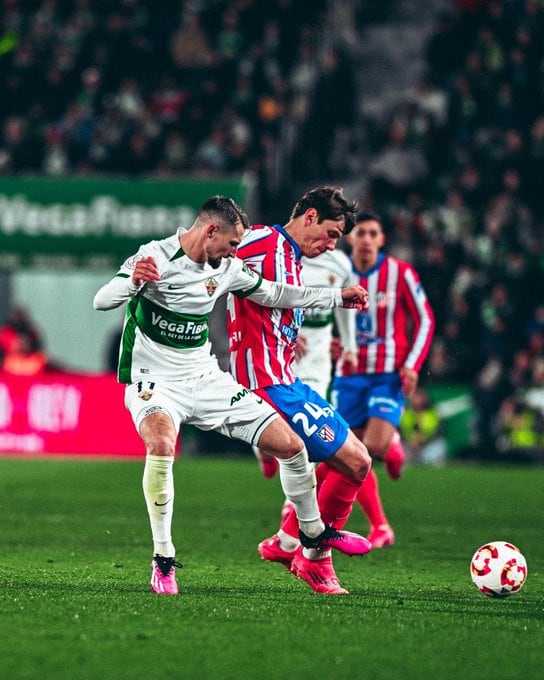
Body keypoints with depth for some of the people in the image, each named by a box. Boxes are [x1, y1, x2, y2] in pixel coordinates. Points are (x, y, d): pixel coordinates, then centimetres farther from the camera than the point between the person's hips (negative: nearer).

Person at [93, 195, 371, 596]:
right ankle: (163, 559, -25)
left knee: (290, 445, 1)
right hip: (154, 381, -6)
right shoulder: (157, 256, -15)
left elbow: (273, 294, 21)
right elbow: (102, 302, -23)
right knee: (161, 445, -38)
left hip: (204, 378, 6)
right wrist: (133, 281, -44)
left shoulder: (226, 269, 5)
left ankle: (313, 531, 28)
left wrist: (337, 297, 22)